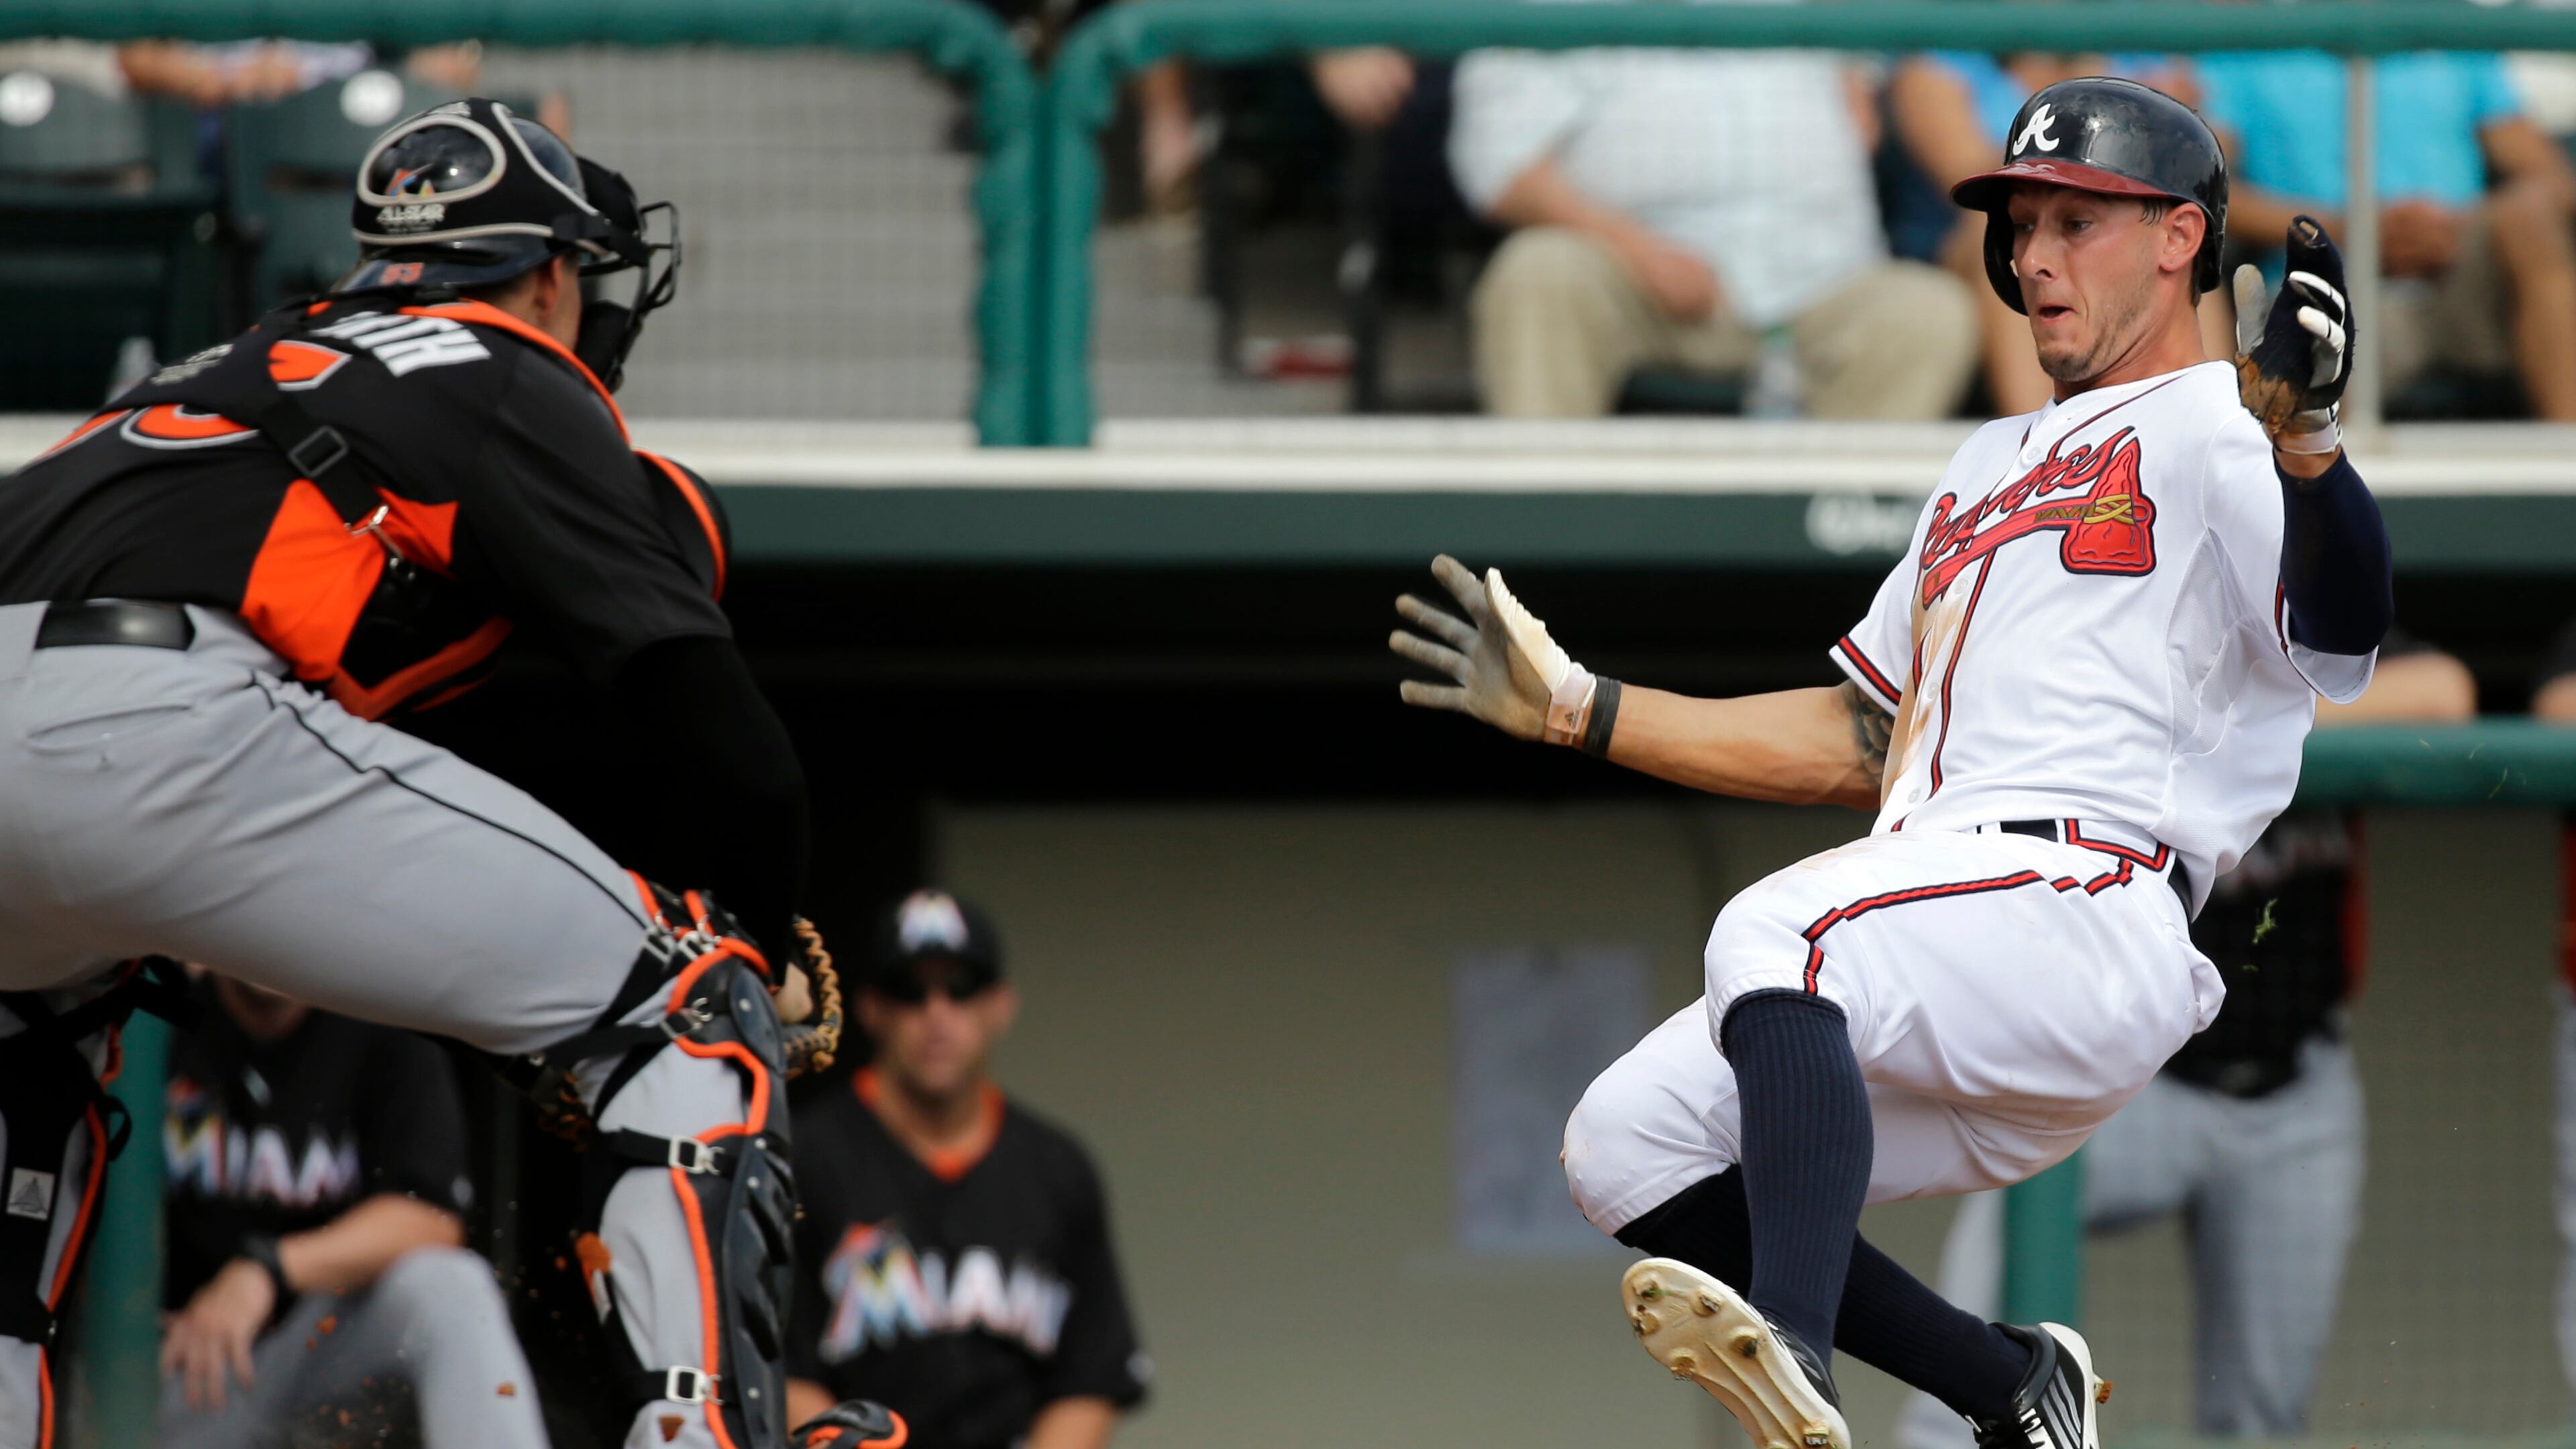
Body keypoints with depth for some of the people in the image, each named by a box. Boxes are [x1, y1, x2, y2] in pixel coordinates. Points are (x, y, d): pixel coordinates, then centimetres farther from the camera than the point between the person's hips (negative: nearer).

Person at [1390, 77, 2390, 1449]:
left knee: (1776, 932, -34)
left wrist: (2301, 437, -38)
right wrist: (1571, 705, 29)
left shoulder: (2219, 431, 4)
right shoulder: (1989, 463, 32)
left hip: (2090, 906, -9)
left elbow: (2342, 627, -18)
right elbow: (1857, 742, 34)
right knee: (1623, 1146, -2)